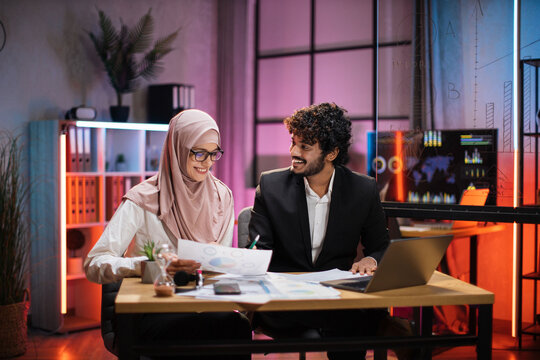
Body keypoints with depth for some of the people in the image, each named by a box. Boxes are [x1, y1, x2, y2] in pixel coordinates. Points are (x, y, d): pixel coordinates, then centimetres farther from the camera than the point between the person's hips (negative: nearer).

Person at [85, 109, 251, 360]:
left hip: (202, 305, 4)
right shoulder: (143, 200, -7)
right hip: (150, 309, -4)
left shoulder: (222, 196, 8)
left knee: (237, 324, -30)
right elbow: (94, 264, -14)